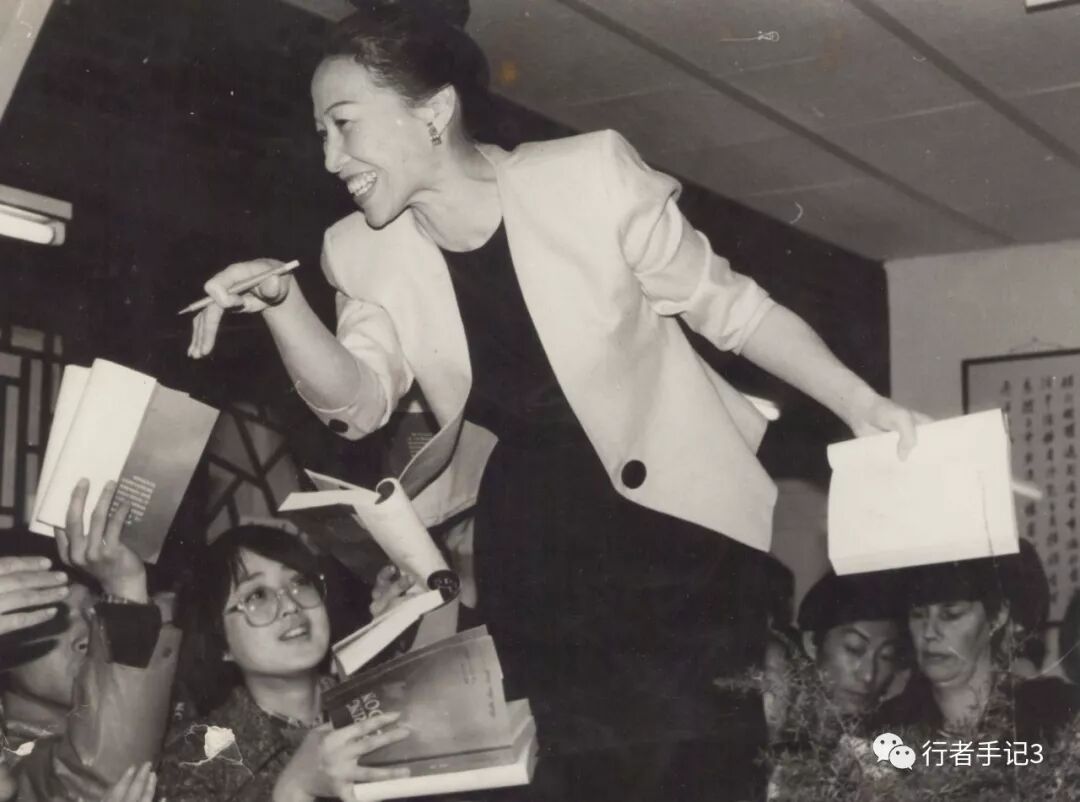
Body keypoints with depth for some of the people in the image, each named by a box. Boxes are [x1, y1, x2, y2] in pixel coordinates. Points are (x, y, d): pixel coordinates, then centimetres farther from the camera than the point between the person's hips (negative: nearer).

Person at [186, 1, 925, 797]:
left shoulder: (591, 178, -20)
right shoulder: (365, 251, -5)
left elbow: (732, 308, -10)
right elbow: (359, 403, -12)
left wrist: (861, 404, -15)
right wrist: (281, 300, -29)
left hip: (677, 521, -3)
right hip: (528, 538, 4)